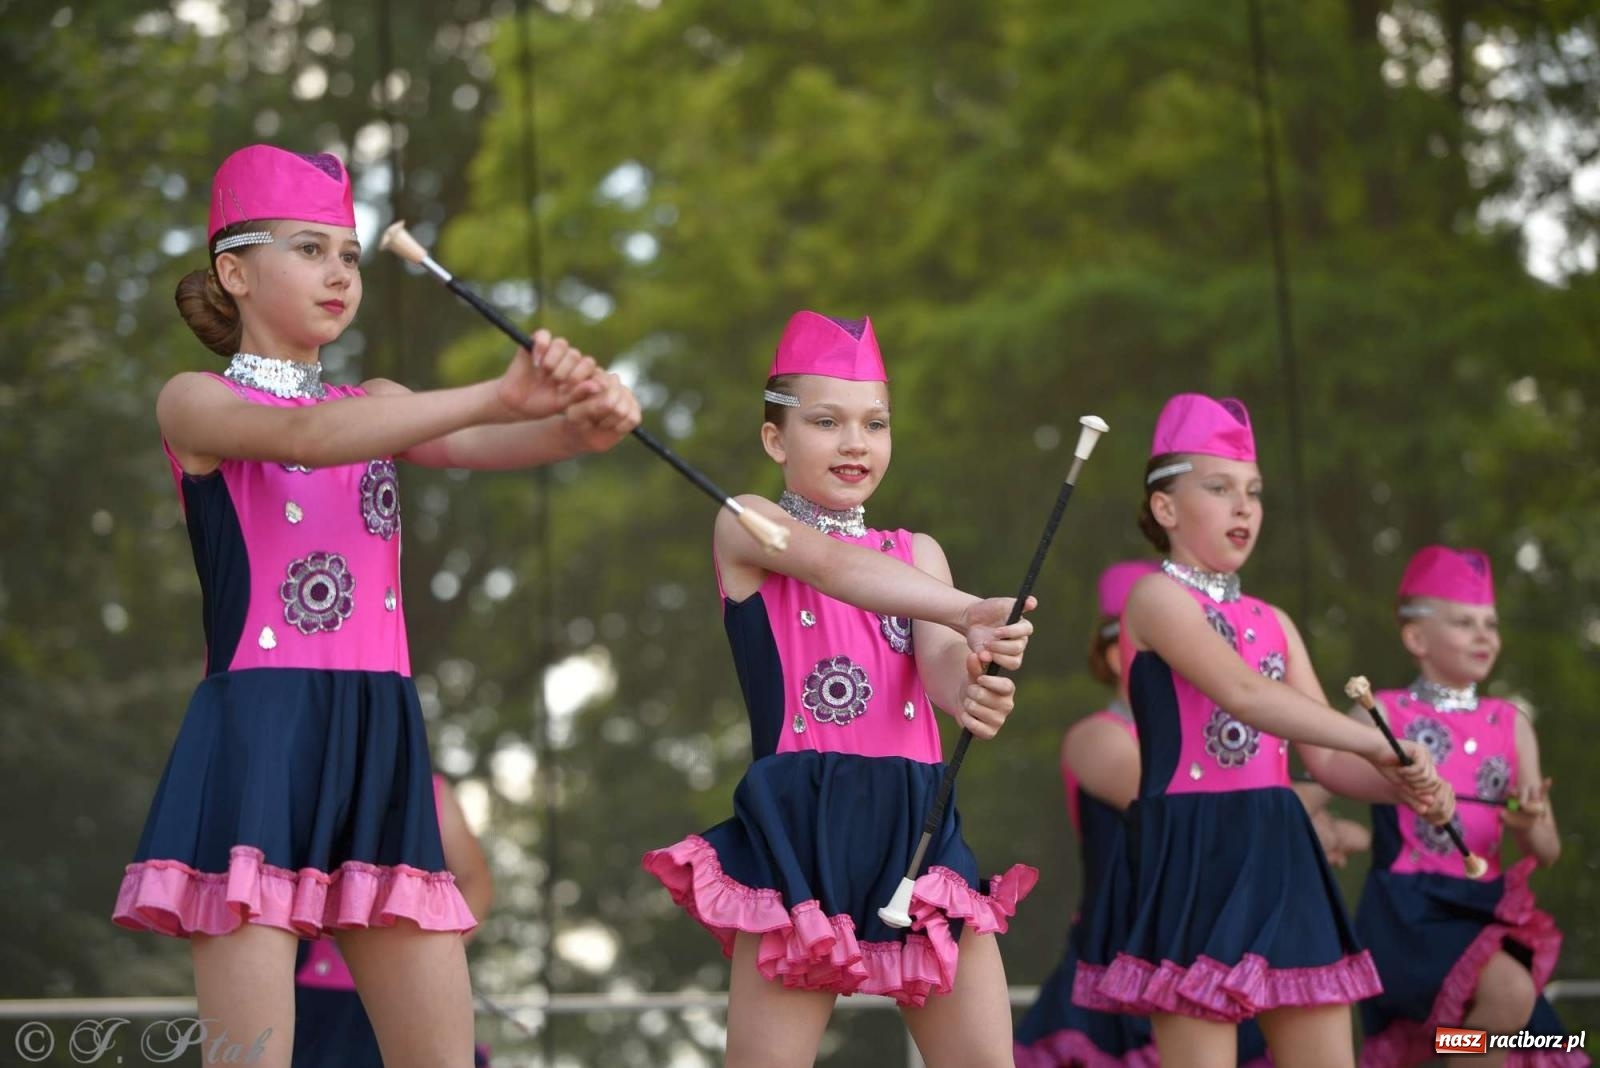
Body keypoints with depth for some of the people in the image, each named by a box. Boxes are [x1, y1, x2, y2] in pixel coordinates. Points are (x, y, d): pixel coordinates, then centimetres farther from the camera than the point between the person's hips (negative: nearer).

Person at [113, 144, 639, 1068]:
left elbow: (480, 446, 0)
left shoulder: (374, 406, 19)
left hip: (381, 744, 6)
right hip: (258, 744, -6)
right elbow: (301, 438, -19)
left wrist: (580, 425, -24)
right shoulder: (195, 402, 2)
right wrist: (497, 396, -29)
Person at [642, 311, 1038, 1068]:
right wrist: (972, 612, -34)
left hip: (917, 822, 5)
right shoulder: (746, 528, 2)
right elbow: (836, 565, -18)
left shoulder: (919, 553, 15)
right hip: (800, 826, -4)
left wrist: (974, 687, -30)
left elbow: (940, 660, -4)